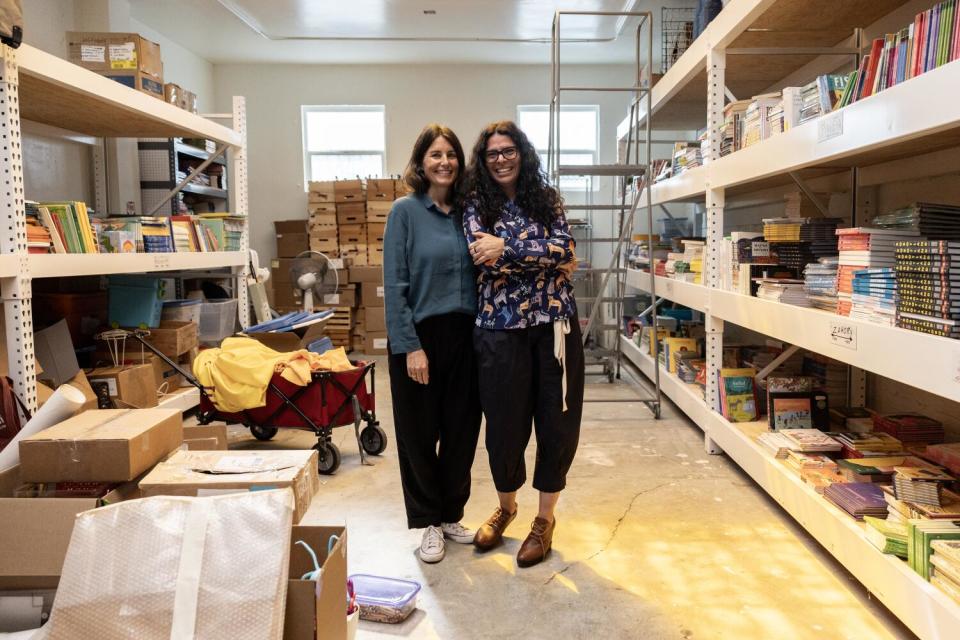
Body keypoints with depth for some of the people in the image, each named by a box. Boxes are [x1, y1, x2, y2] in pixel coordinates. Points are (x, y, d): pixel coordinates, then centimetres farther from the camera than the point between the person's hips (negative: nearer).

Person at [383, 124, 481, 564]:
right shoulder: (406, 211, -4)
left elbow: (477, 275, 11)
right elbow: (394, 285, -10)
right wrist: (410, 346, -15)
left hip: (464, 335, 4)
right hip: (419, 336, -4)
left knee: (462, 429, 11)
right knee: (420, 433, 7)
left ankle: (452, 515, 31)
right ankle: (428, 521, 25)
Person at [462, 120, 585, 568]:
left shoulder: (547, 199, 8)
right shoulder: (476, 205, 4)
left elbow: (564, 247, -8)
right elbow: (485, 260, -12)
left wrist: (507, 249, -16)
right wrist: (548, 260, -11)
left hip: (555, 322, 2)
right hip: (501, 327, -1)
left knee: (558, 422, 6)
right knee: (505, 423, 8)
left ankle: (546, 518, 27)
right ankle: (505, 507, 36)